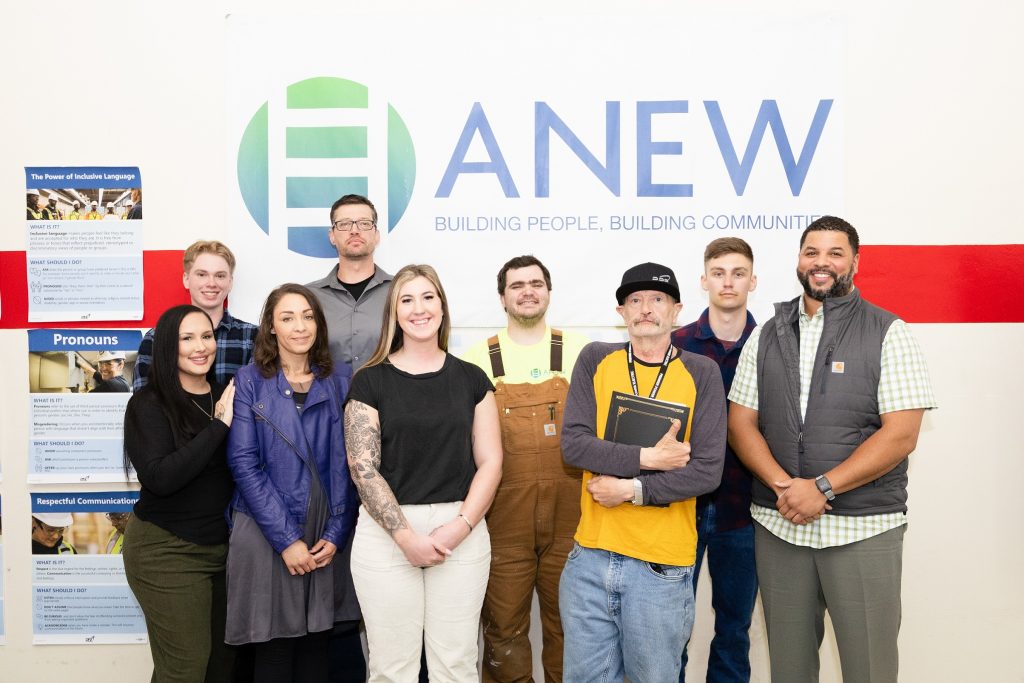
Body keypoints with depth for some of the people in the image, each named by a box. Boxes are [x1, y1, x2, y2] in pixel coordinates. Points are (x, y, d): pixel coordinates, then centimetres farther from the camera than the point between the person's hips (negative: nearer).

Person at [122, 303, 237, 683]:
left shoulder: (225, 398, 5)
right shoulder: (149, 404, -9)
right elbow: (159, 478, -23)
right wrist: (218, 426, -22)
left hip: (222, 547, 5)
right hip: (165, 552, -5)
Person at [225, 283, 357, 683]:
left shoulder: (342, 380, 4)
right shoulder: (249, 382, -1)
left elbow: (348, 462, 3)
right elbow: (244, 464, -8)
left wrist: (335, 533, -6)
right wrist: (286, 539, -13)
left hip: (325, 535, 2)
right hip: (266, 532, -2)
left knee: (316, 643, 10)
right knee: (273, 646, 5)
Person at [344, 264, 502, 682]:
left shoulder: (471, 379, 7)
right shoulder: (370, 381, 2)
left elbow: (490, 462, 4)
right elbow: (362, 467, -4)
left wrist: (461, 526, -10)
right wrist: (406, 535, -13)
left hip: (462, 533, 1)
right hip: (386, 534, -1)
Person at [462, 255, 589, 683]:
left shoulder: (578, 352, 4)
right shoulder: (478, 359, 3)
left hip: (568, 516, 1)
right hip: (504, 519, 0)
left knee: (567, 624, 12)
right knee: (503, 630, 9)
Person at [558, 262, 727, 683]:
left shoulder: (701, 373, -2)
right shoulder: (595, 360, 2)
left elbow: (706, 471, -9)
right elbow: (573, 443, -7)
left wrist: (632, 489, -14)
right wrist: (647, 459, -14)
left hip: (662, 564, -1)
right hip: (591, 555, 2)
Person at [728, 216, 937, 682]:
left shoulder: (887, 333, -2)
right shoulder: (766, 335, 9)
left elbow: (901, 434, -9)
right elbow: (741, 422, 5)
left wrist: (821, 487, -17)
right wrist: (783, 486, -12)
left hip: (864, 528, -3)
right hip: (777, 525, 3)